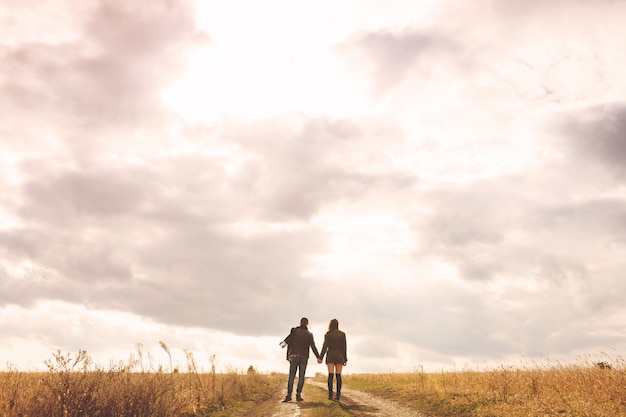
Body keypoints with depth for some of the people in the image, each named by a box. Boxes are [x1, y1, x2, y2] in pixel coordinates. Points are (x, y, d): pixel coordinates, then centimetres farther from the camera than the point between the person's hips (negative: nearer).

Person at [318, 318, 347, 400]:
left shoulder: (327, 334, 1)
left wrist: (320, 358, -3)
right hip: (339, 356, 1)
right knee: (338, 375, 1)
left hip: (330, 356, -1)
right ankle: (338, 395, -5)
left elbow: (325, 346, -6)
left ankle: (330, 394, -12)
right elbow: (344, 347, 0)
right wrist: (345, 359, 4)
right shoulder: (342, 334, 4)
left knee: (330, 375, -3)